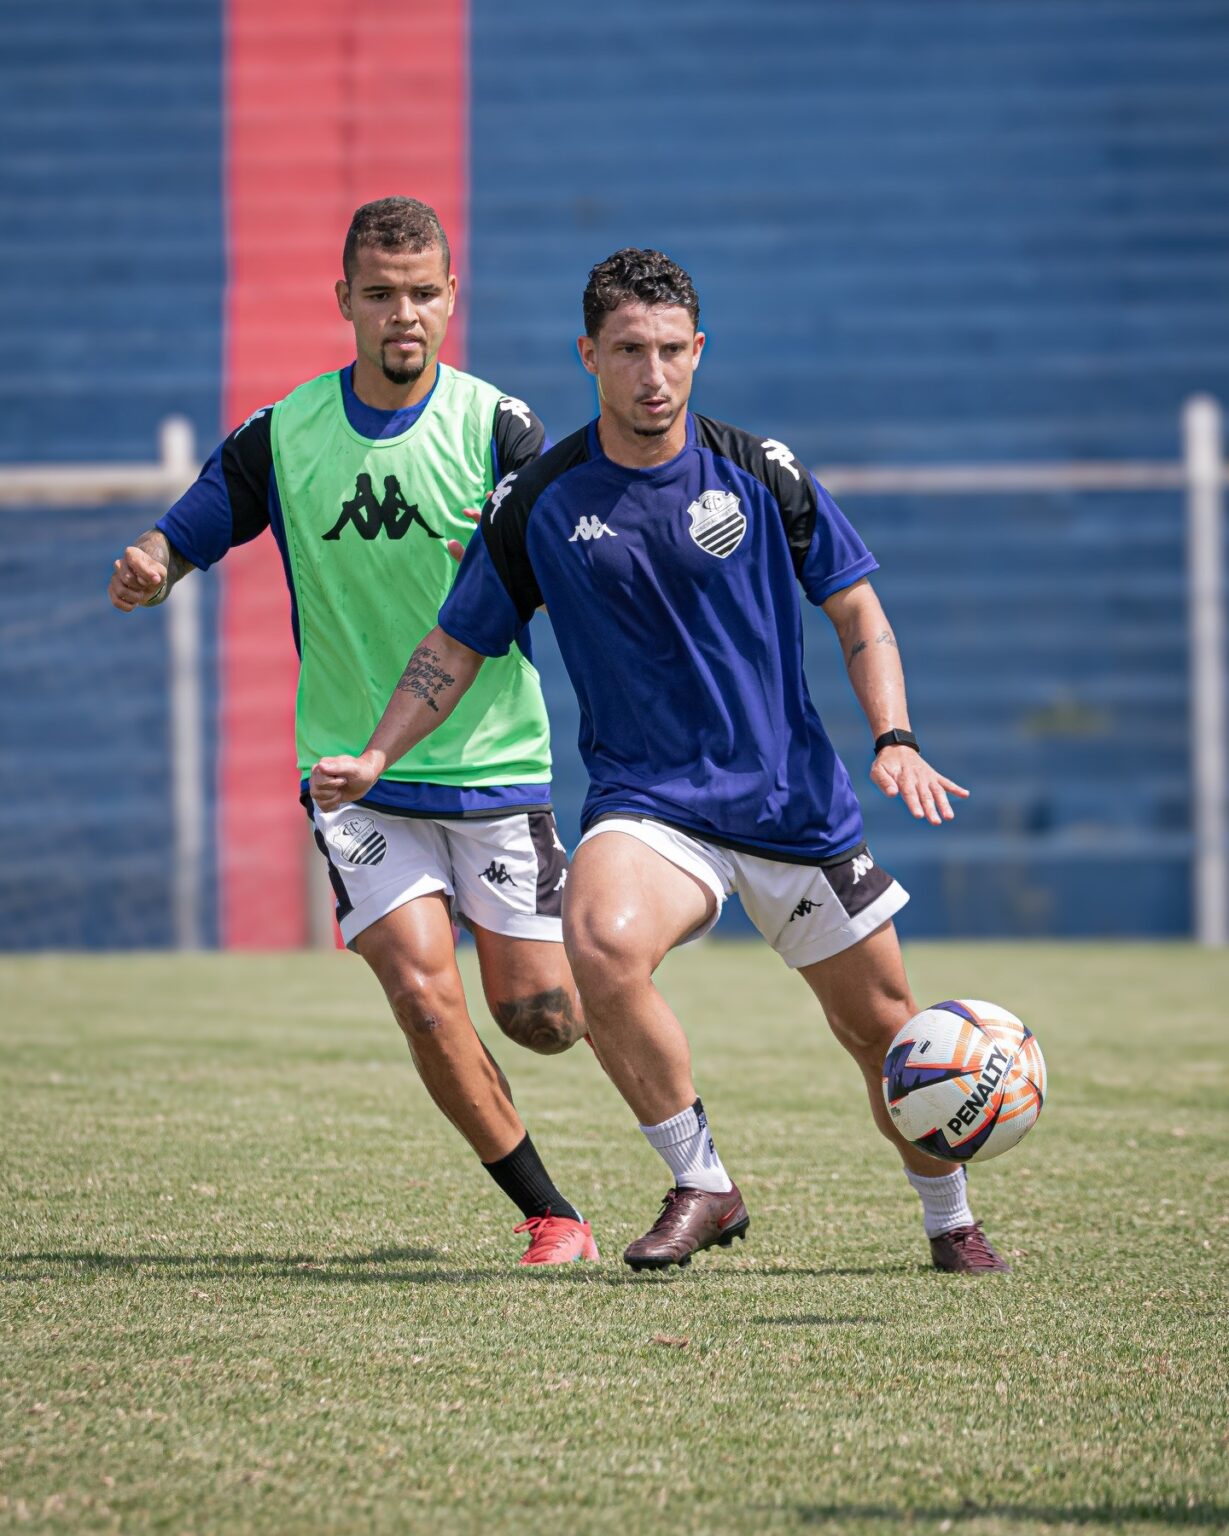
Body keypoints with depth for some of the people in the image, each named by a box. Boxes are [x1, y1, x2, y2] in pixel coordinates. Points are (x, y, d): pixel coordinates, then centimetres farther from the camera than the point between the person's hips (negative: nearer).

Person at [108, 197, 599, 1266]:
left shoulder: (498, 427, -5)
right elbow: (184, 536, 6)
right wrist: (149, 570, -18)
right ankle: (549, 1212, -2)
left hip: (496, 765, -1)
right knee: (423, 991, -16)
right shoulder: (282, 437, -1)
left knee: (537, 1015, -2)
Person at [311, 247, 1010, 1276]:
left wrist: (894, 741, -9)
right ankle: (702, 1187, -14)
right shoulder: (537, 504, -3)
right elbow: (459, 646, 7)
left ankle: (951, 1220, 34)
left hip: (797, 803, 1)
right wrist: (375, 757, -5)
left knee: (883, 1028, 6)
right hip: (647, 797, -1)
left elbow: (859, 613, 5)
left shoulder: (763, 474, -3)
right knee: (601, 945, -32)